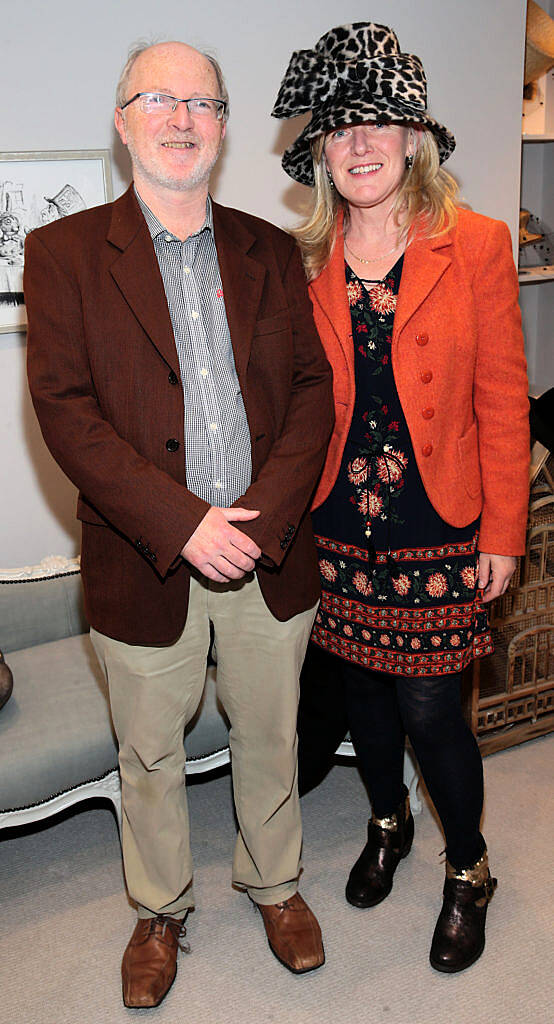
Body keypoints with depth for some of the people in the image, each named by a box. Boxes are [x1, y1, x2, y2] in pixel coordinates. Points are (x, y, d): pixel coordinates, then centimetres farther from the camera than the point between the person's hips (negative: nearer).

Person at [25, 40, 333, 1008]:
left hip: (269, 556, 3)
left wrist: (265, 513, -13)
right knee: (149, 755, 15)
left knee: (270, 736, 18)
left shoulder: (270, 250, 7)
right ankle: (160, 909, 41)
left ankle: (275, 882, 45)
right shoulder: (64, 251, -3)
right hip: (145, 564, -2)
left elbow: (312, 387, 2)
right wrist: (181, 523, -19)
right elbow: (64, 408, -11)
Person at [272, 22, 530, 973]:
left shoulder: (476, 246, -4)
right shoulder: (305, 260, 3)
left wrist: (502, 530, -5)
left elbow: (502, 396, -4)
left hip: (437, 524, -3)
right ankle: (387, 822, 45)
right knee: (355, 682, 16)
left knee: (427, 704, 2)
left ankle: (468, 870, 30)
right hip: (335, 520, 3)